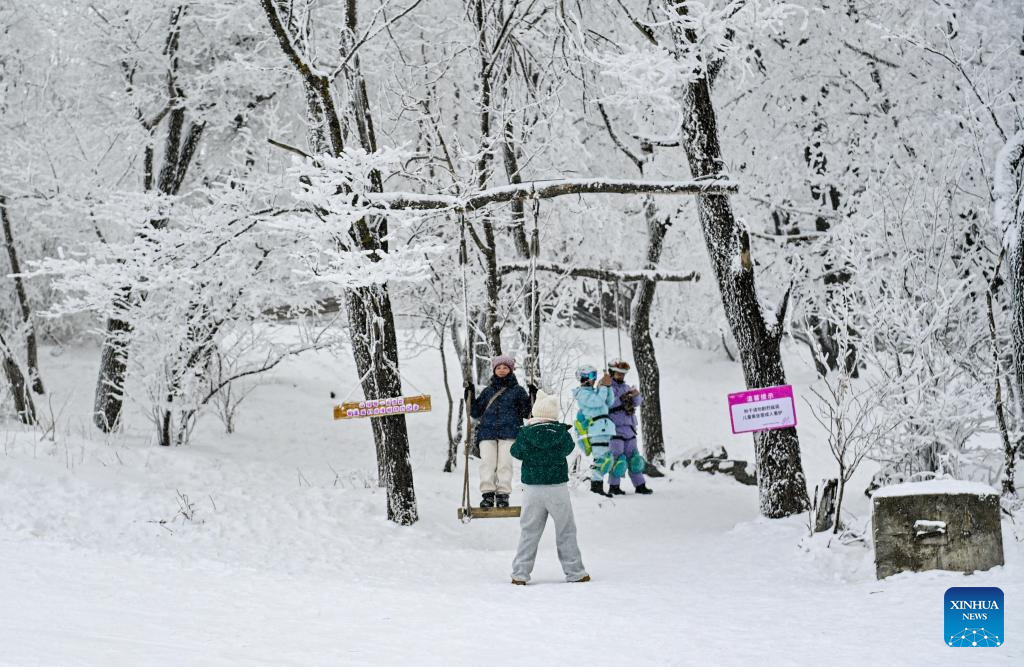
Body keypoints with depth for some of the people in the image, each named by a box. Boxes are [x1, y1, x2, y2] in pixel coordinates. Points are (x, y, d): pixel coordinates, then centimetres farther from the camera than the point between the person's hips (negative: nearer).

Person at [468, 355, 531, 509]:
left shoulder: (517, 390, 14)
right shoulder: (488, 391, 22)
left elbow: (527, 413, 10)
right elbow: (476, 412, 24)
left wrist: (532, 398, -5)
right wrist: (470, 396, 12)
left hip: (509, 432, -3)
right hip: (487, 431, 3)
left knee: (505, 463, -13)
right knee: (487, 462, -12)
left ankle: (503, 494, -10)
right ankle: (488, 493, -14)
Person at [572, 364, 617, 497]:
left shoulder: (592, 391, 22)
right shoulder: (583, 393, -5)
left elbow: (609, 402, 17)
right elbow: (597, 402, -19)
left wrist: (608, 386, 6)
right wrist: (603, 386, -10)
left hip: (603, 429, 10)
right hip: (598, 428, -10)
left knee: (600, 458, 13)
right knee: (603, 458, -15)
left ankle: (595, 484, 16)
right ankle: (597, 485, -17)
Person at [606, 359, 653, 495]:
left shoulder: (626, 387, 17)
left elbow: (637, 403, 8)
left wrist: (636, 395, -14)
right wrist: (621, 398, -29)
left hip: (629, 428, 7)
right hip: (615, 429, -7)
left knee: (633, 457, 10)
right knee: (617, 458, -10)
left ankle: (640, 485, 14)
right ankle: (613, 487, -2)